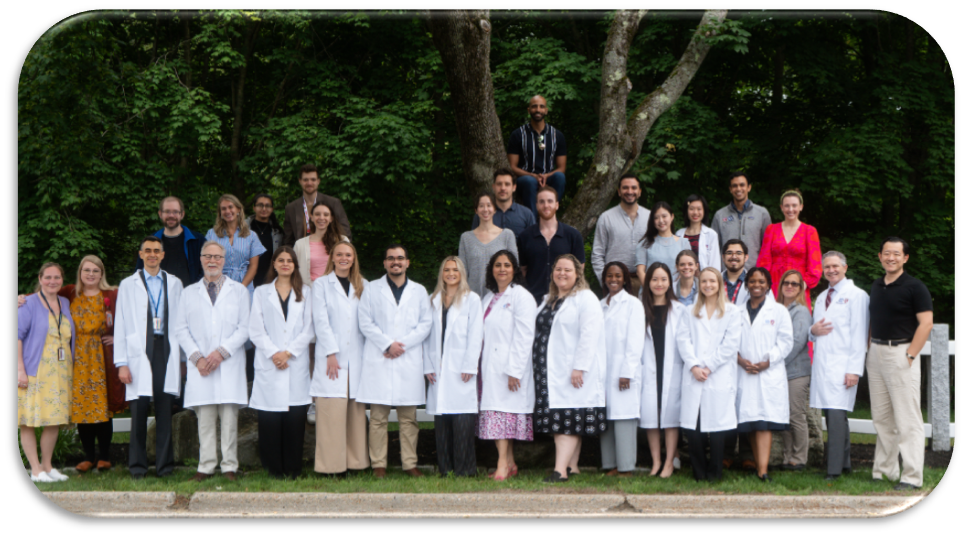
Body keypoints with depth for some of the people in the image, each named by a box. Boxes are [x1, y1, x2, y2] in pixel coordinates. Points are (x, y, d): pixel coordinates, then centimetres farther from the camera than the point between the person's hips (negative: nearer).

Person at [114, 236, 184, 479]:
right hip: (140, 353, -1)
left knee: (165, 410, 1)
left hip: (167, 350, 1)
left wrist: (183, 357, 4)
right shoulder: (128, 285, 10)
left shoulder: (174, 284, 13)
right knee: (139, 409, -4)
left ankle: (165, 464, 8)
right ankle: (138, 465, 5)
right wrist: (121, 363, -1)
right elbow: (120, 325, 6)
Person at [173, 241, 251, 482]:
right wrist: (197, 357, -5)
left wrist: (221, 352, -9)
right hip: (200, 365, 1)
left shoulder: (239, 291, 12)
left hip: (229, 364, -1)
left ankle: (229, 466, 1)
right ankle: (206, 466, 1)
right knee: (205, 418, -2)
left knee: (229, 417, -4)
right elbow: (180, 329, 9)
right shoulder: (189, 292, 16)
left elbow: (245, 328, 3)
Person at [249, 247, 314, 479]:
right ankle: (274, 468, 2)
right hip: (269, 364, 0)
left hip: (296, 363, 0)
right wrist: (273, 353, -9)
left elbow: (308, 329, 5)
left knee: (295, 417, -4)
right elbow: (255, 330, 5)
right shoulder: (261, 293, 13)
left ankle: (293, 469, 1)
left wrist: (288, 352, -7)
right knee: (270, 419, -4)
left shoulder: (305, 293, 14)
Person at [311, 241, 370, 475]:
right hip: (331, 358, -3)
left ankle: (356, 461, 7)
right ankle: (330, 465, -4)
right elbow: (321, 321, -1)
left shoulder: (363, 286, 16)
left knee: (356, 411, 2)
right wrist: (331, 353, -9)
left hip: (357, 357, 3)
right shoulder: (321, 285, 6)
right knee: (332, 412, -7)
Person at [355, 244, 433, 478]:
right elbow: (365, 322, 2)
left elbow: (426, 324, 6)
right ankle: (378, 464, 2)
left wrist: (402, 344, -7)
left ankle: (410, 463, 7)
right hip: (379, 360, -1)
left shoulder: (419, 291, 14)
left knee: (408, 416, 2)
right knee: (378, 416, -3)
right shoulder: (372, 289, 10)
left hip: (409, 360, 1)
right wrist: (387, 344, -9)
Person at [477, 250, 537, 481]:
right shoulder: (488, 298, 17)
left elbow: (524, 337, -12)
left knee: (504, 411, -11)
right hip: (489, 366, 7)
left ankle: (503, 464, -11)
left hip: (509, 367, -7)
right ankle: (509, 463, 9)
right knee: (494, 411, 4)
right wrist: (478, 365, 9)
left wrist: (514, 370, -17)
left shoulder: (521, 296, -6)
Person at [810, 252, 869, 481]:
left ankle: (835, 470, -13)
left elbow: (859, 336, -7)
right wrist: (813, 331, 2)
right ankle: (844, 463, 17)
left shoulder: (857, 296, -2)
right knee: (831, 416, 7)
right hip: (821, 365, 7)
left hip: (842, 366, -7)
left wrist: (854, 369, -14)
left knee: (837, 415, -14)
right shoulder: (821, 298, 21)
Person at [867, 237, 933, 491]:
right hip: (876, 354, 7)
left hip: (901, 353, -7)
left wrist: (910, 355, -15)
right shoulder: (876, 287, 14)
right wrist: (872, 348, 11)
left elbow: (926, 323, -11)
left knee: (907, 420, -6)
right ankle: (884, 470, 19)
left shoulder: (914, 287, -6)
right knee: (881, 417, 11)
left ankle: (912, 477, -4)